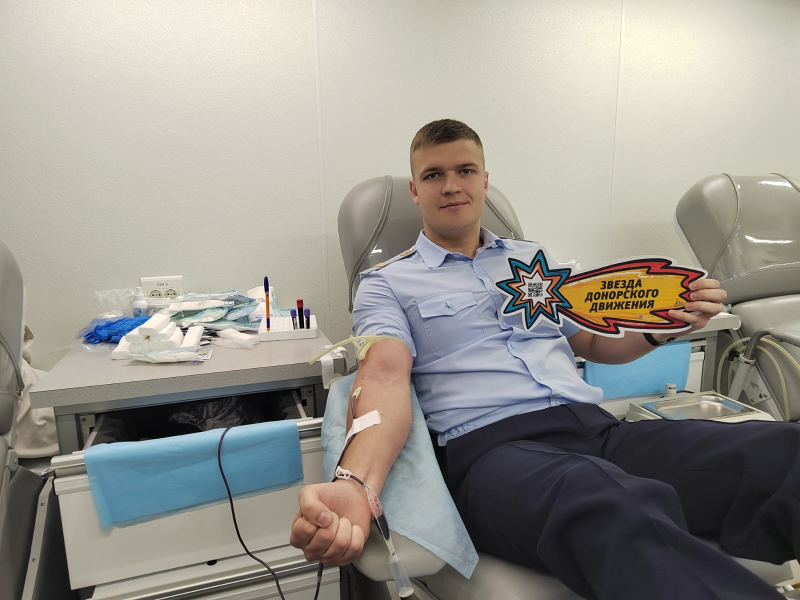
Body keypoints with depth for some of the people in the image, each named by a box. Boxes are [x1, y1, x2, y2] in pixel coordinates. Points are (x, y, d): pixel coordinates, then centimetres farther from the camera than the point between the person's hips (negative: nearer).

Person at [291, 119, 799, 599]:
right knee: (618, 509, -39)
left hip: (597, 427, 6)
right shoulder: (387, 283, 11)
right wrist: (356, 487, -26)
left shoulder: (532, 259, 26)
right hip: (492, 445, -4)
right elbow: (385, 376, -7)